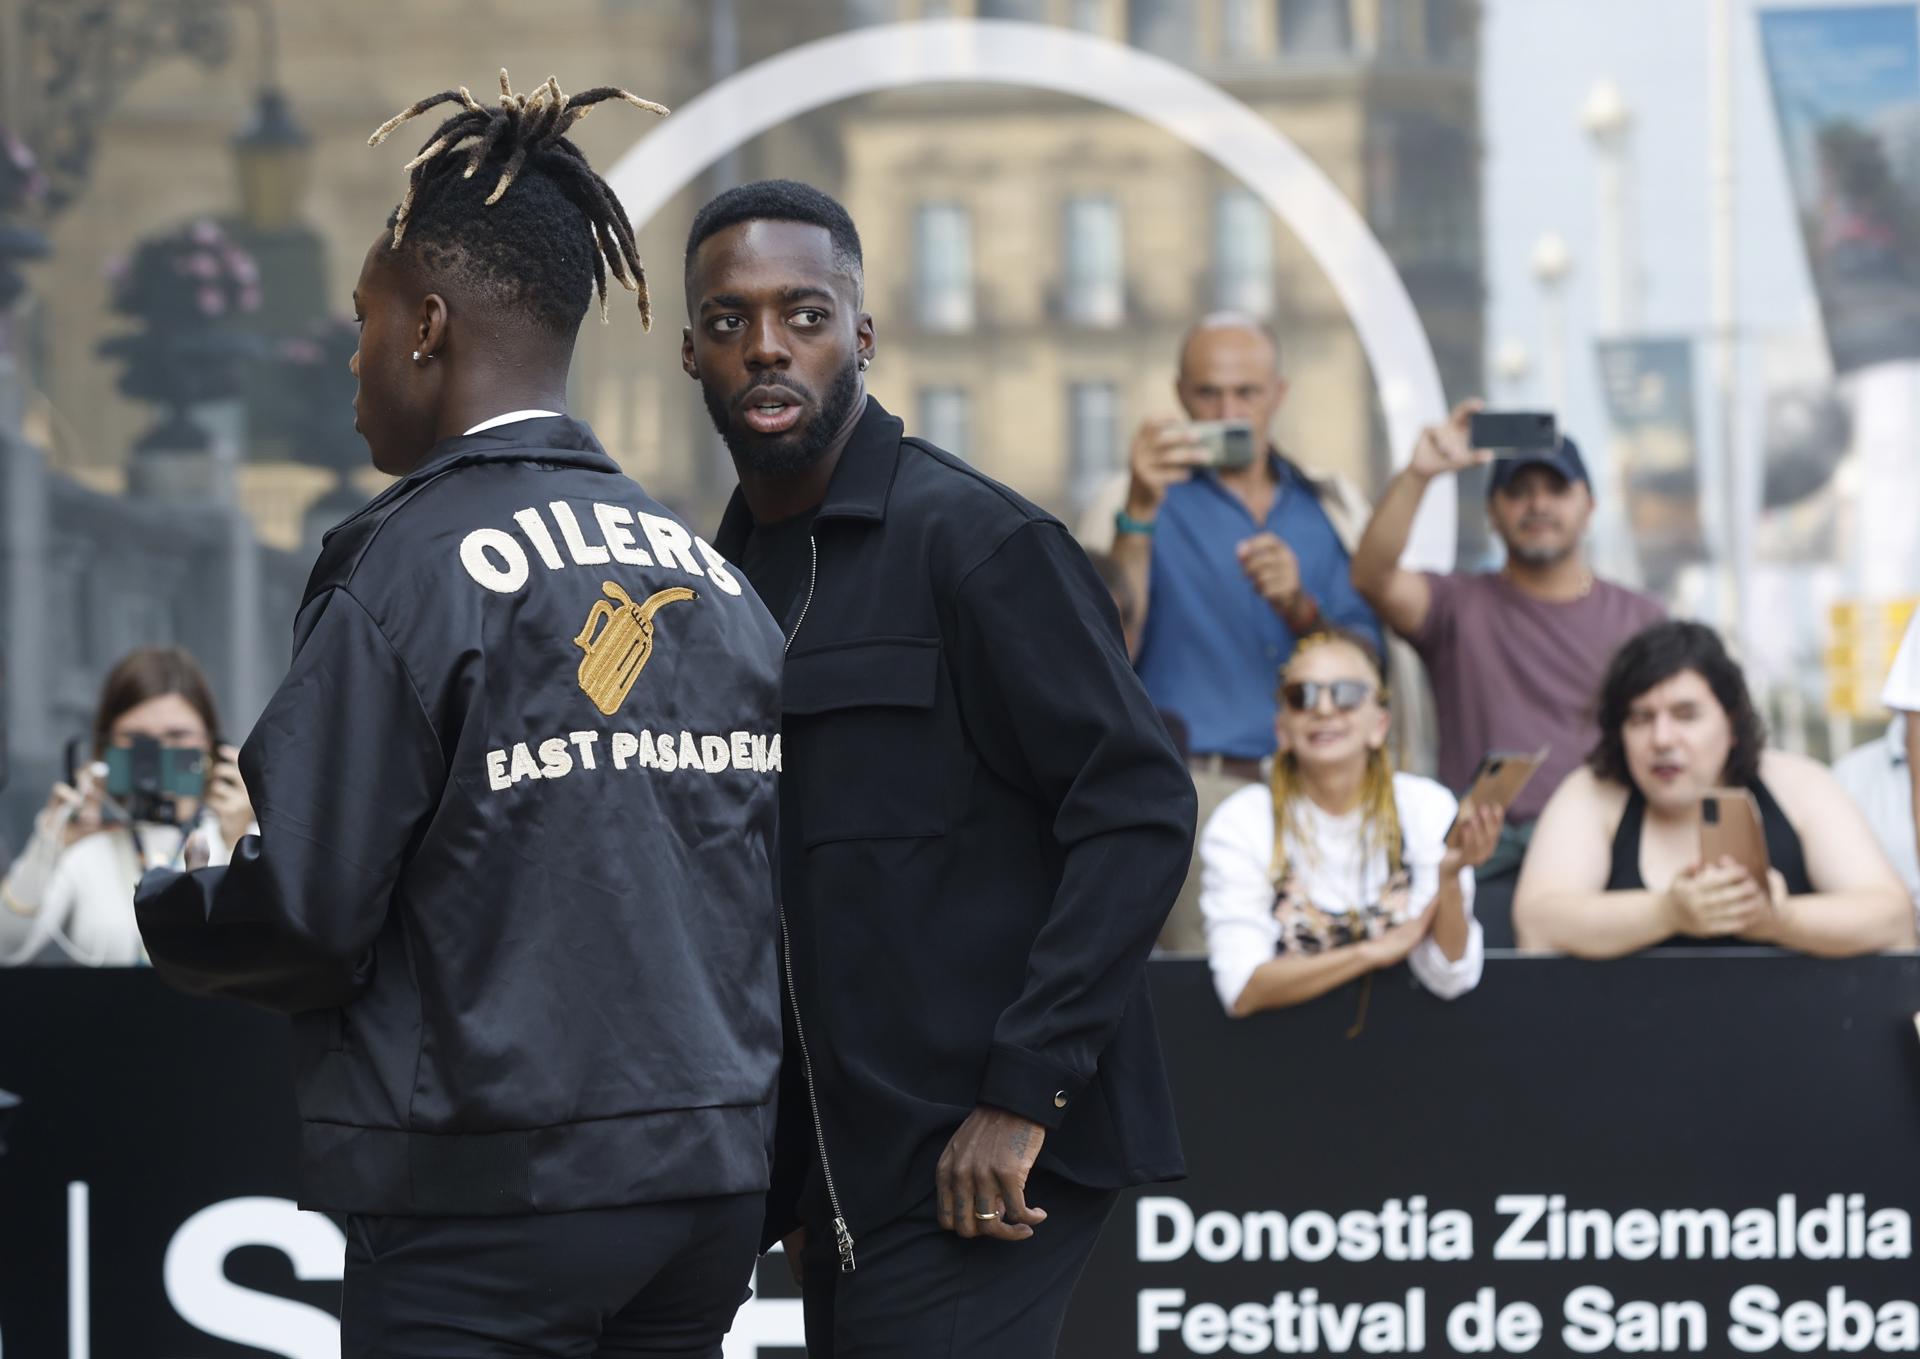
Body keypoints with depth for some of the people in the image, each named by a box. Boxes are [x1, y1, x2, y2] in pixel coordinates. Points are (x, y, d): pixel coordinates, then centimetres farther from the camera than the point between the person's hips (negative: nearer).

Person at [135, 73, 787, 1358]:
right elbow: (780, 883, 9)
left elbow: (301, 917, -13)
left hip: (491, 1201, -7)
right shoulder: (713, 576, 10)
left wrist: (158, 911, 7)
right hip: (716, 1181, 7)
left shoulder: (409, 568, -11)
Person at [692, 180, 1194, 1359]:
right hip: (841, 1170, 8)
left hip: (980, 1171, -7)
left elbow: (1140, 813, -14)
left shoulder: (976, 542, -8)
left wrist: (1023, 1093, -19)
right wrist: (790, 1182, 16)